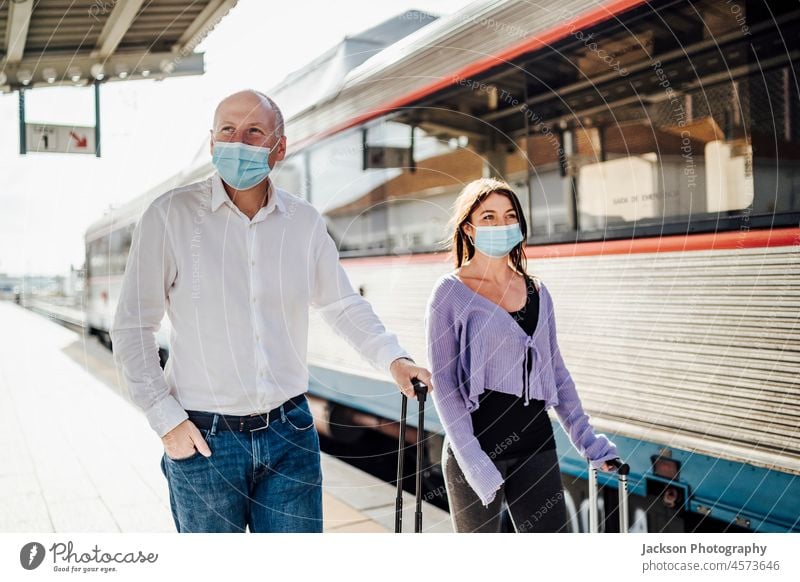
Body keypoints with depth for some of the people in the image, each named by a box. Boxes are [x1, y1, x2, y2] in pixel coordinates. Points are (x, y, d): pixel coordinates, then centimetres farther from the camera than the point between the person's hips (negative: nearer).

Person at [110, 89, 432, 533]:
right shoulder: (170, 215, -7)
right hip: (203, 439, -2)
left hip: (290, 434, 3)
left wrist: (392, 358, -1)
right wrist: (166, 419, -8)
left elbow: (343, 305, 13)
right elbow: (132, 327, -4)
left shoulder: (305, 222, 3)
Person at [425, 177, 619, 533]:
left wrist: (587, 439, 11)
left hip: (535, 443, 4)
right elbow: (442, 383, -8)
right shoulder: (451, 293, -5)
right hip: (477, 446, -4)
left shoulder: (537, 292, 9)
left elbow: (555, 370, 15)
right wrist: (472, 460, -16)